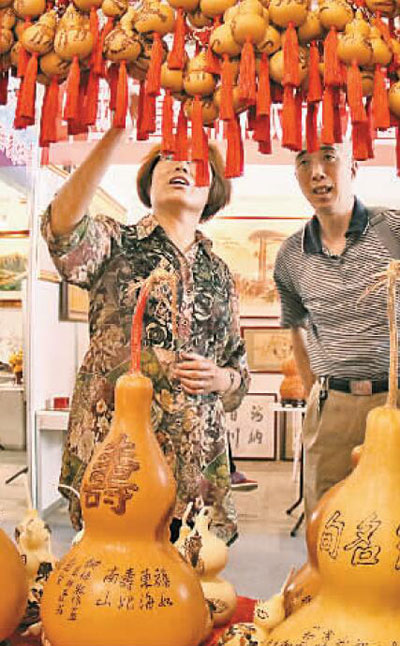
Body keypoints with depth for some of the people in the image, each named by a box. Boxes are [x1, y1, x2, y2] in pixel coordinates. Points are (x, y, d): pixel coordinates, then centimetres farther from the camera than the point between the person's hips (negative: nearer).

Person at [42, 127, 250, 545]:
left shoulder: (218, 273, 15)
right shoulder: (117, 246, 3)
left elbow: (239, 369, 21)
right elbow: (62, 225, -21)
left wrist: (220, 378, -2)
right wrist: (115, 131, -26)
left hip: (197, 461, 4)